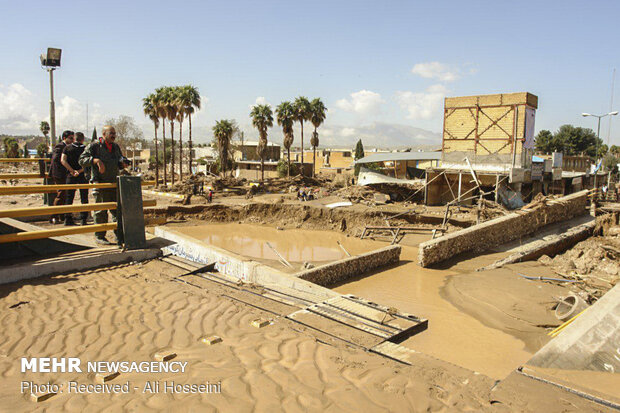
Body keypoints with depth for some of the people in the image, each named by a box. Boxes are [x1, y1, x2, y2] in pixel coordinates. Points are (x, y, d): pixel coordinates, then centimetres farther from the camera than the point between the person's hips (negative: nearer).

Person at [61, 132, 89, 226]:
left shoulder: (67, 148, 4)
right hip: (83, 176, -2)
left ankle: (68, 219, 8)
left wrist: (72, 171, -10)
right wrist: (80, 171, -13)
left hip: (71, 175, 2)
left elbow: (63, 160, -7)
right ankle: (84, 219, 3)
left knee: (69, 197, 9)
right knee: (84, 198, 5)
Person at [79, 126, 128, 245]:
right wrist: (95, 160, -22)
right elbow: (82, 160, -7)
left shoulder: (116, 147, 15)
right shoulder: (94, 146, -3)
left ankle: (120, 237, 12)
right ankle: (99, 236, 11)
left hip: (115, 184, 6)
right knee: (101, 211, -1)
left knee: (118, 210, 6)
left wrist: (123, 164, 4)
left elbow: (120, 163, 26)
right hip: (100, 184, -6)